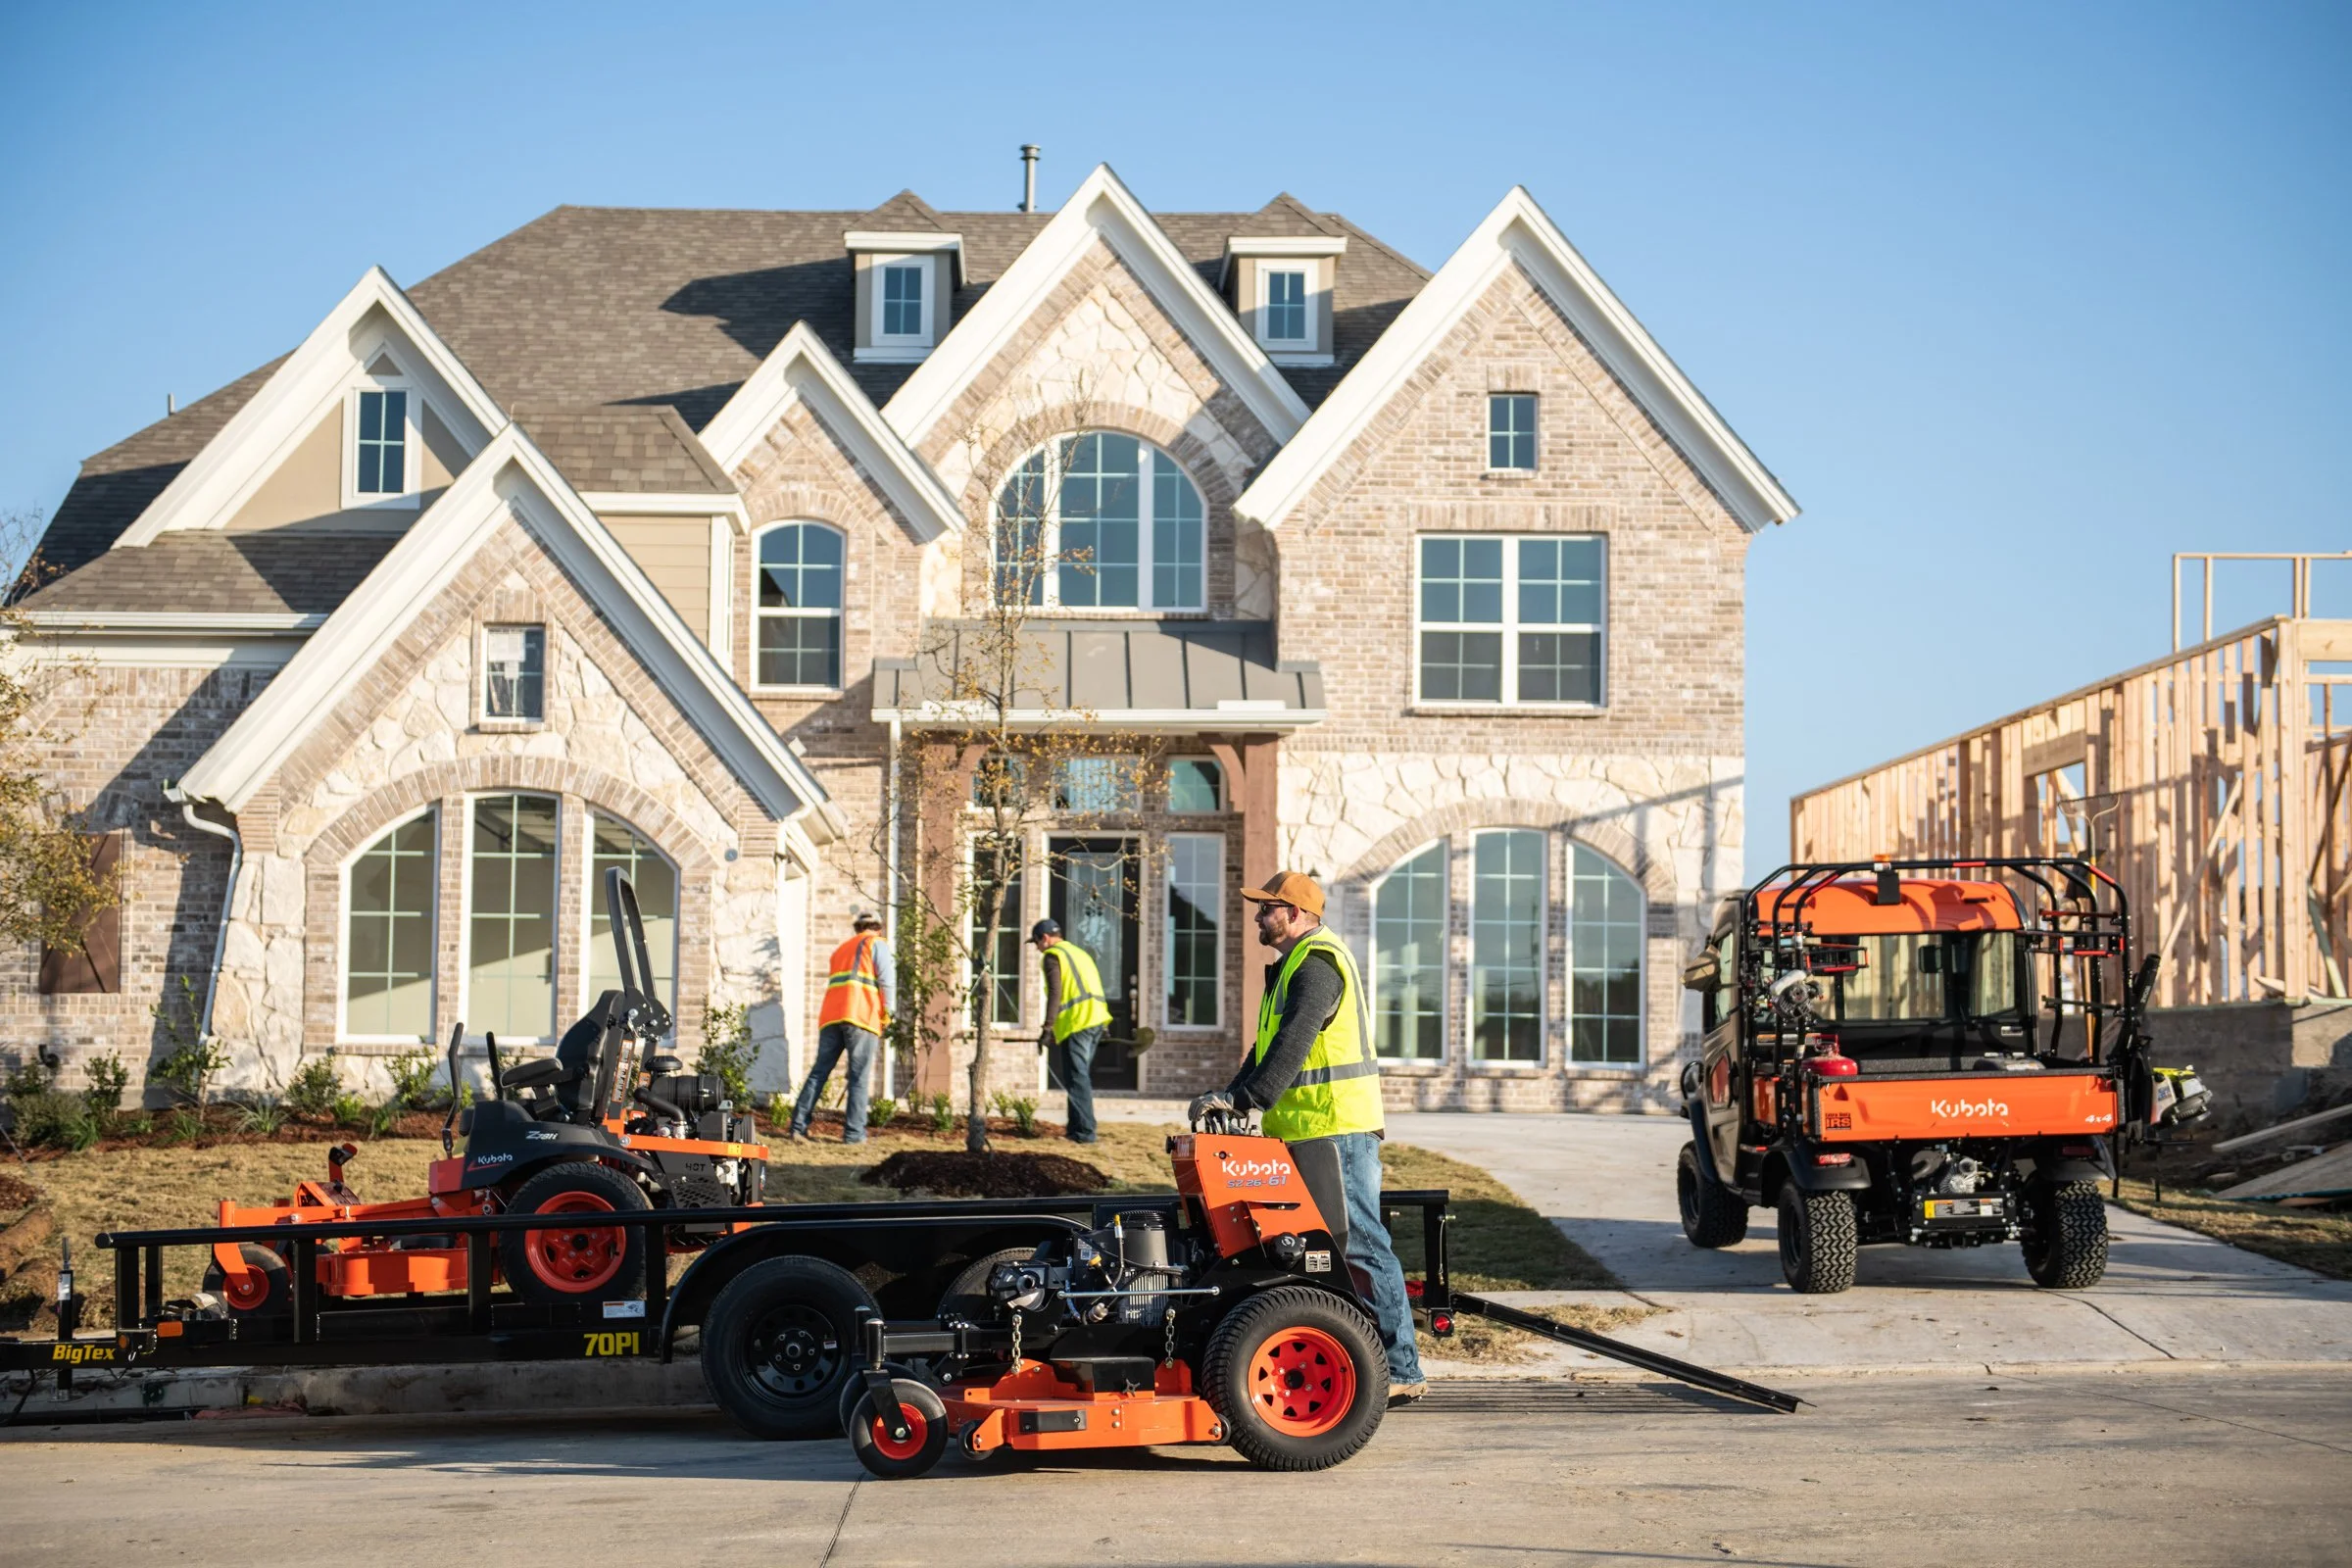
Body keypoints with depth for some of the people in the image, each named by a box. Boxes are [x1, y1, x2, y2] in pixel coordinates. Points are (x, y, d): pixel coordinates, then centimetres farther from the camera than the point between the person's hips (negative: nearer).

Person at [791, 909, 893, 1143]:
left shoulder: (841, 949, 30)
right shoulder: (876, 944, 11)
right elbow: (887, 980, -1)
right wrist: (887, 1012, 0)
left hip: (831, 1016, 5)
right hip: (862, 1017, -5)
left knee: (819, 1071, 5)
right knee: (860, 1077, -5)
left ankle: (799, 1125, -2)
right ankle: (854, 1132, -10)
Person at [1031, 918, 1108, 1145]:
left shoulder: (1053, 956, -1)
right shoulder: (1079, 952, 26)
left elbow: (1055, 994, -12)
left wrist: (1047, 1029, -14)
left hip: (1076, 1024, -8)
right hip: (1096, 1021, 9)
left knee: (1077, 1079, -7)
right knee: (1083, 1077, 15)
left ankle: (1084, 1132, -11)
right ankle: (1078, 1127, 18)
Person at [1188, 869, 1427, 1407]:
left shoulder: (1316, 963, -12)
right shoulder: (1296, 963, 22)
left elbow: (1293, 1043, -24)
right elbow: (1270, 1044, 25)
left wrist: (1244, 1096, -27)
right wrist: (1233, 1093, 15)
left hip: (1338, 1130, -11)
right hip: (1316, 1129, 11)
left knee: (1363, 1247, -10)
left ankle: (1401, 1372, -8)